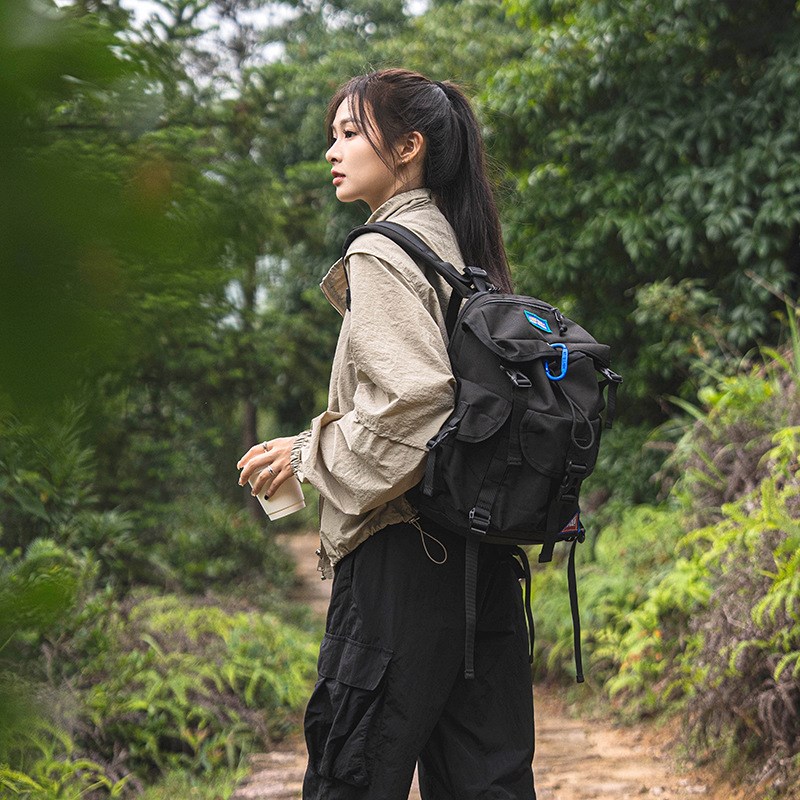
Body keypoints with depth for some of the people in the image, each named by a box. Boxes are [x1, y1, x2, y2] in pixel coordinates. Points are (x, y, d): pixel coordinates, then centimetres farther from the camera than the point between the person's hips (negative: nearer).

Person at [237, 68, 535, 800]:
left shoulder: (382, 253, -10)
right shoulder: (459, 247, 15)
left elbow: (413, 400, -22)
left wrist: (311, 454, -9)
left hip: (405, 545, -9)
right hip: (483, 543, 9)